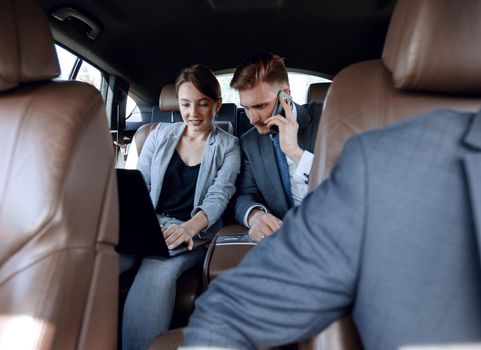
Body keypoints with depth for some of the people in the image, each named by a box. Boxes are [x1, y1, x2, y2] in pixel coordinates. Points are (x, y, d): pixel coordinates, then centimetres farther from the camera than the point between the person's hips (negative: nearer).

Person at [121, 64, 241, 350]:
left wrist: (189, 227, -30)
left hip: (195, 231, -2)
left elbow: (219, 196, -8)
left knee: (156, 272, -35)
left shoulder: (228, 146, 4)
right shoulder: (160, 135, 13)